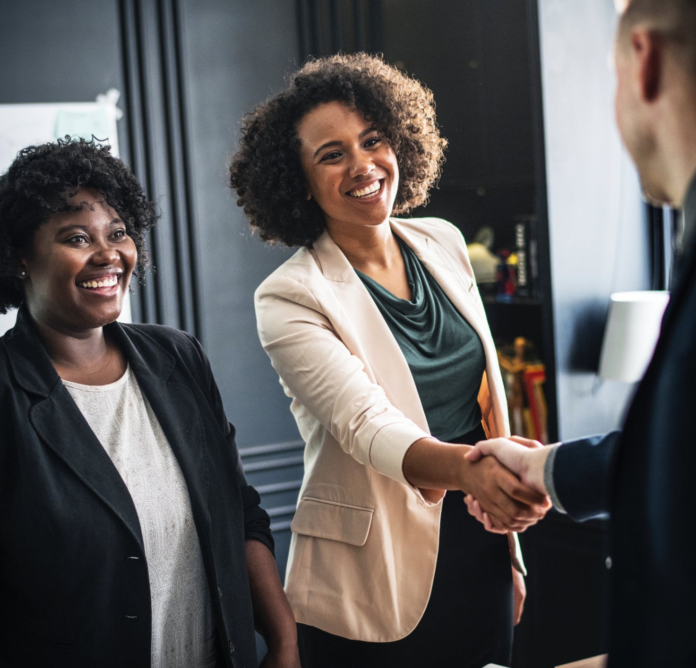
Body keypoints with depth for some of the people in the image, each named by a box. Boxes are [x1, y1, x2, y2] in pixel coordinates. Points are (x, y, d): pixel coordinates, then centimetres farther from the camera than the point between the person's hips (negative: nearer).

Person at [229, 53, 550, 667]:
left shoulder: (443, 243, 4)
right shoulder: (290, 299, -14)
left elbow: (489, 397, 10)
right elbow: (369, 427, -26)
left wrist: (511, 553, 12)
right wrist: (468, 470, -46)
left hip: (479, 561, 5)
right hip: (379, 587, -5)